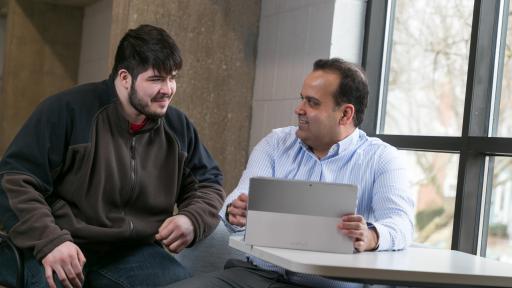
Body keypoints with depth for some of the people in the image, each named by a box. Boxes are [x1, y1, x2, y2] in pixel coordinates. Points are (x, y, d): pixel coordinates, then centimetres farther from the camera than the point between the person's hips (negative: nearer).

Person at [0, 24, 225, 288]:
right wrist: (48, 240, -26)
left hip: (132, 253, 5)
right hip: (64, 248, -4)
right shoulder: (67, 111, -9)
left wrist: (192, 220, -3)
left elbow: (208, 184, 20)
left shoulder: (178, 127, 8)